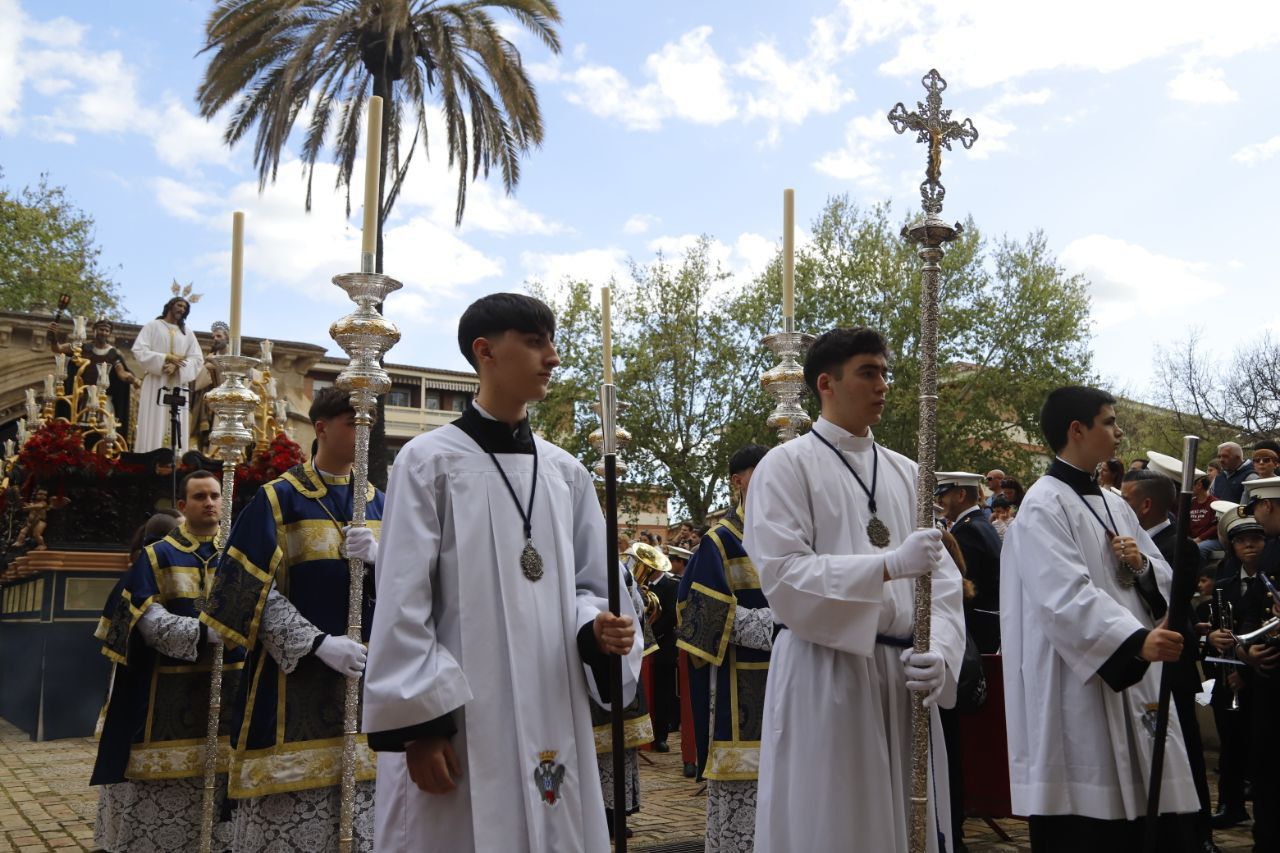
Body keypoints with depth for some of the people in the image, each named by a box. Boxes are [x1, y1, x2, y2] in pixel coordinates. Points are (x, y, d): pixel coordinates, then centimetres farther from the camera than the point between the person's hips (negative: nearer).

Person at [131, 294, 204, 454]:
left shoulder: (188, 333, 17)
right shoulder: (152, 326, 8)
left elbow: (198, 360, 6)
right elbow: (139, 351, -4)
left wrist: (177, 367, -13)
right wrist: (166, 358, -14)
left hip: (178, 386, 3)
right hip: (155, 384, -3)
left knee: (176, 430, -3)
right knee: (153, 428, -8)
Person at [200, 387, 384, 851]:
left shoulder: (378, 504, 11)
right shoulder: (278, 499, -3)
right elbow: (255, 590, -9)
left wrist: (378, 559, -14)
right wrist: (318, 643, -19)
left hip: (367, 673, 4)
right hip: (295, 674, -4)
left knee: (362, 801, 4)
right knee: (291, 801, -4)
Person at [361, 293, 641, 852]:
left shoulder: (565, 472, 10)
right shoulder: (429, 462, -4)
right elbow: (401, 608, -7)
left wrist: (598, 628, -8)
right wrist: (418, 722, -12)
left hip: (554, 722, 5)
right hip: (459, 724, -4)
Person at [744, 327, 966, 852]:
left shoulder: (905, 472, 13)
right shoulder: (786, 466, -3)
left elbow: (941, 578, 6)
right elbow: (782, 575, -14)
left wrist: (938, 652, -11)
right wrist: (889, 564, -22)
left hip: (902, 676, 5)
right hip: (824, 675, -5)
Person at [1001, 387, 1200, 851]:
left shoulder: (1113, 505, 17)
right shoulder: (1044, 506, -10)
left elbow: (1163, 581, 19)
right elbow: (1066, 597, -22)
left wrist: (1141, 565, -2)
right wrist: (1137, 640, -33)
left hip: (1134, 684, 8)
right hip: (1078, 695, -8)